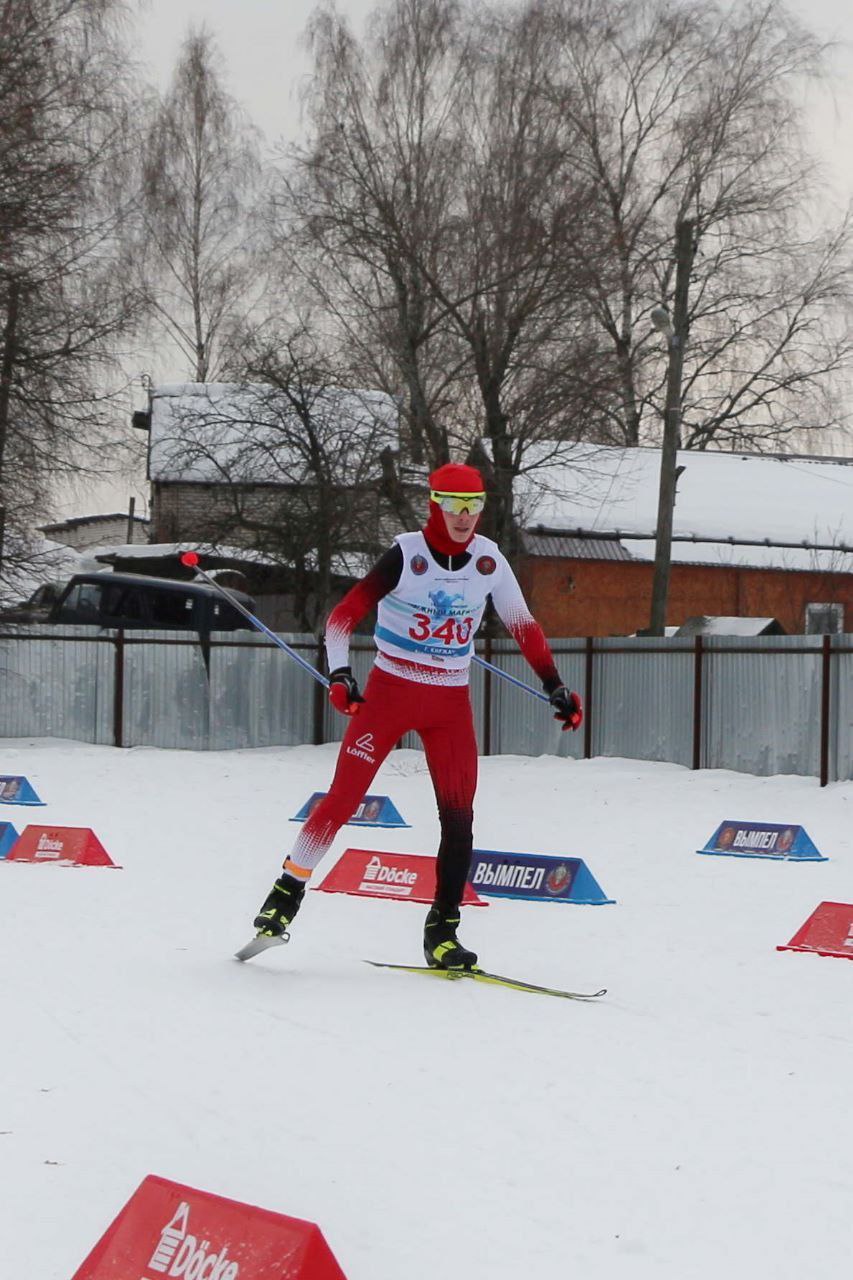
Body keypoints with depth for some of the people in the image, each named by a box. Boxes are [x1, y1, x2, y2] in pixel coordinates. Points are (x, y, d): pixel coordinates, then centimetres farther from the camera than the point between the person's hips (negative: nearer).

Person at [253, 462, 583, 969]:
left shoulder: (489, 560, -1)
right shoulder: (407, 556, -13)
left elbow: (524, 626, 10)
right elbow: (343, 617, -14)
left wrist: (555, 687, 7)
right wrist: (340, 675, -28)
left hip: (451, 703, 4)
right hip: (390, 693, -3)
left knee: (459, 817, -4)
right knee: (344, 798, -8)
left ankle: (442, 931, 4)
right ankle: (288, 891, 8)